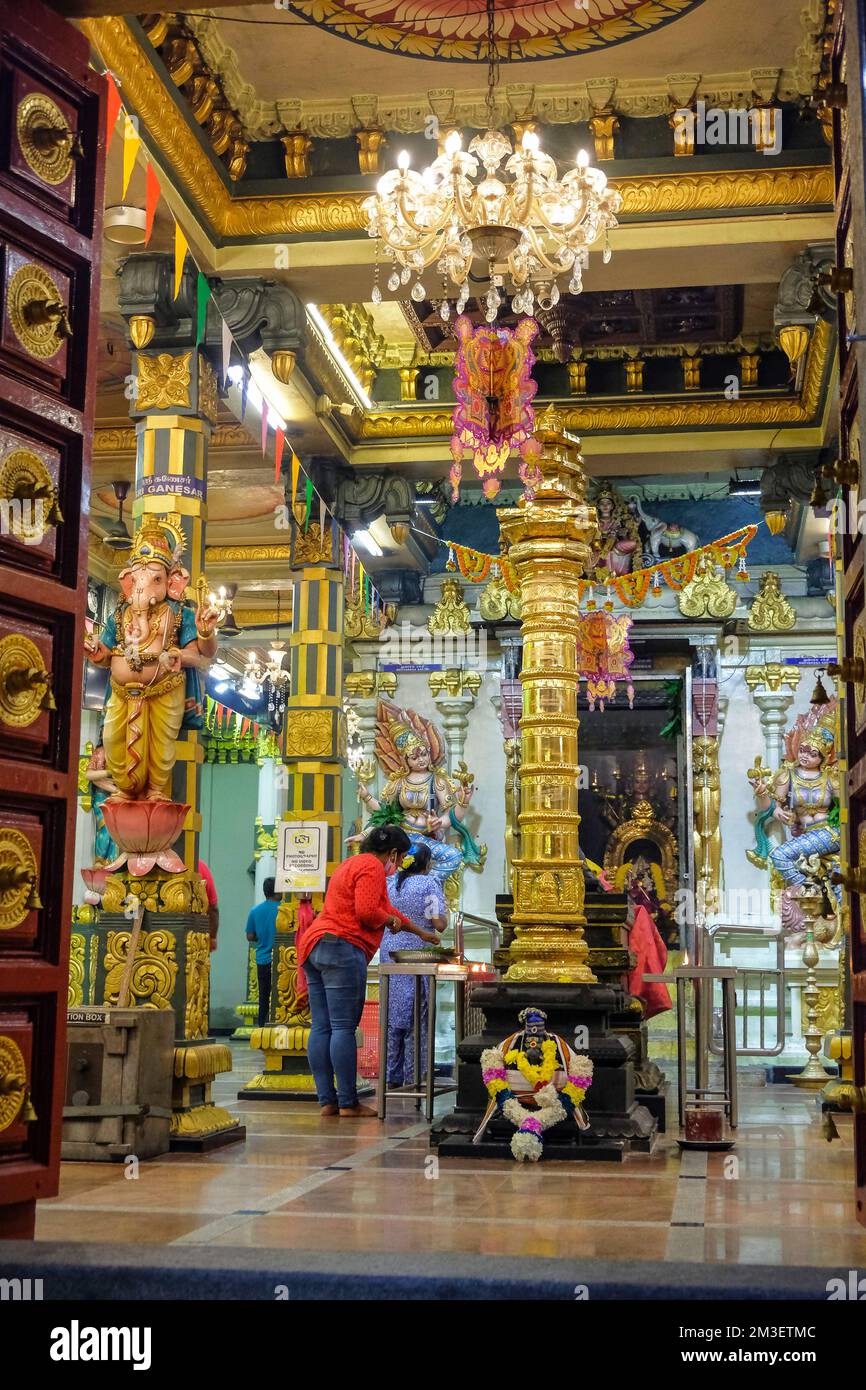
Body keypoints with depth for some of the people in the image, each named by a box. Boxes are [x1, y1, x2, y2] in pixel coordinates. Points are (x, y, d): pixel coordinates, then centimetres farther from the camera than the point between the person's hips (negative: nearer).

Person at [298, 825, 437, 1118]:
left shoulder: (353, 863, 28)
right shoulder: (372, 867, -5)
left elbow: (383, 908, 37)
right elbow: (367, 912, -19)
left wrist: (420, 932, 44)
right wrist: (390, 920, 2)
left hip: (314, 946, 10)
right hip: (342, 948, -10)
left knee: (321, 1027, 5)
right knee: (343, 1028, -8)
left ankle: (326, 1100, 7)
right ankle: (348, 1103, -6)